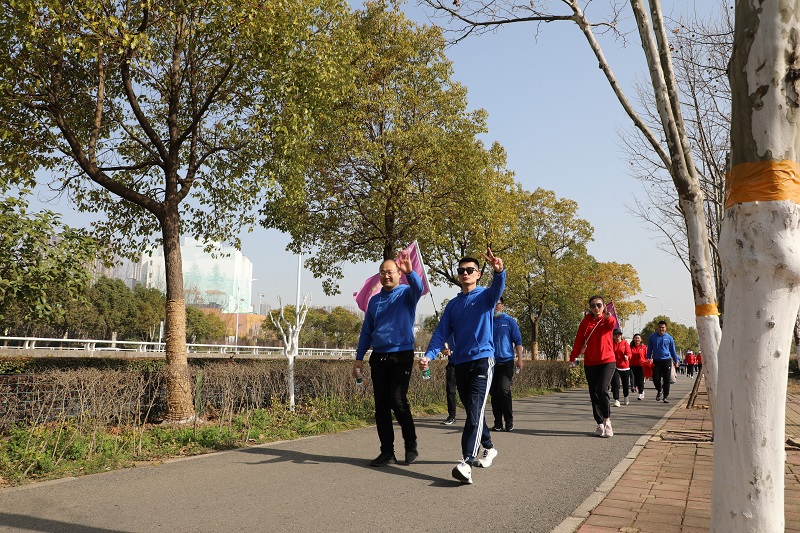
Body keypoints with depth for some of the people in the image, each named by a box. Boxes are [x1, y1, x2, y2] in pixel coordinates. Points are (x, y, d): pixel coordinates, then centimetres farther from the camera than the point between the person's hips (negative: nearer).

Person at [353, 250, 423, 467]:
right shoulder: (374, 300, 15)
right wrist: (359, 357, 10)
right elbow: (366, 331, 18)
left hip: (401, 356, -5)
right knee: (381, 406, 5)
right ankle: (387, 451, 14)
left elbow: (418, 288, -23)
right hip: (378, 358, 5)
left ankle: (411, 446, 8)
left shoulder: (406, 294, 1)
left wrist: (410, 272, -44)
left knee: (398, 402, -11)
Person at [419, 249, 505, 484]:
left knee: (475, 412, -17)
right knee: (472, 412, 16)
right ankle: (489, 447, 36)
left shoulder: (485, 296, 2)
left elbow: (498, 288, -22)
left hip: (482, 359, -6)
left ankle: (466, 462, -25)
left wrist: (499, 271, -45)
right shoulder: (453, 304, 15)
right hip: (460, 363, 6)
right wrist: (429, 355, -9)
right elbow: (441, 332, 7)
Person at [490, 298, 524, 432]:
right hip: (491, 362, 3)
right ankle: (498, 423, 11)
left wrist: (519, 359, -6)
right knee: (494, 393, 4)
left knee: (504, 390, -14)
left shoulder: (509, 321, 3)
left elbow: (518, 340, 2)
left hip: (506, 361, -3)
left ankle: (509, 421, -2)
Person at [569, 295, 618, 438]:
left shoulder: (608, 319, 0)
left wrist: (608, 317, -47)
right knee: (594, 393, 5)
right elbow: (578, 340, 4)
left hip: (607, 361, -3)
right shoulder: (586, 321, 6)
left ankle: (607, 421, 0)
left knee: (602, 390, -18)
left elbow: (613, 325, -25)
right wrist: (573, 358, -2)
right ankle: (600, 425, 15)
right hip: (590, 363, 3)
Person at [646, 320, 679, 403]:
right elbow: (649, 349, 9)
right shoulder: (652, 337, 2)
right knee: (656, 379, -1)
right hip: (656, 361, 0)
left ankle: (666, 396, 10)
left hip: (667, 361, 0)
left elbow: (673, 350, 10)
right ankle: (659, 390, 28)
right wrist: (648, 359, 5)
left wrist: (676, 361, 11)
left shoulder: (669, 338, 3)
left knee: (666, 380, 0)